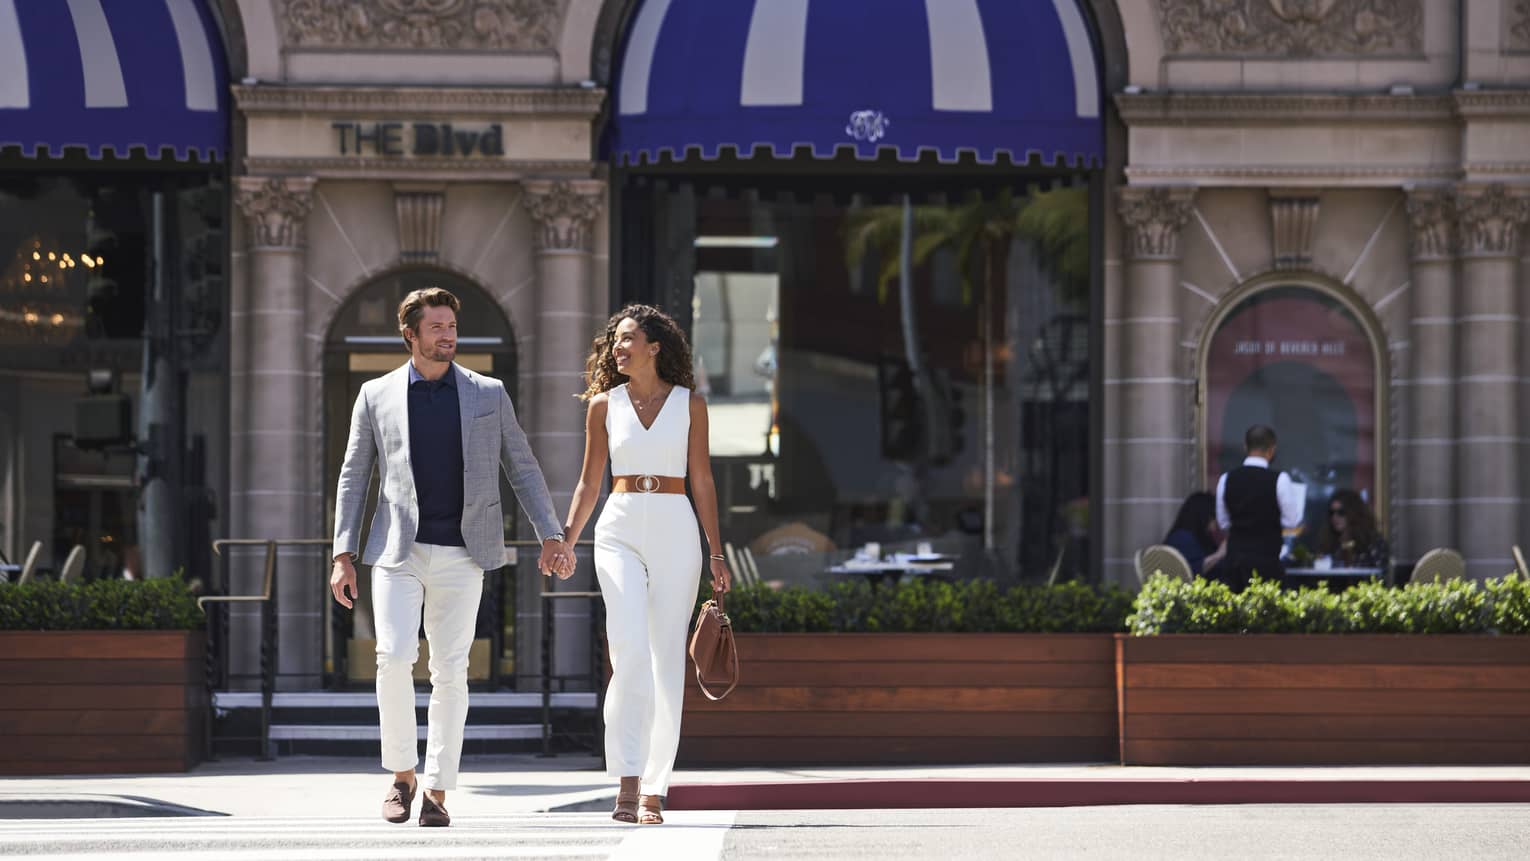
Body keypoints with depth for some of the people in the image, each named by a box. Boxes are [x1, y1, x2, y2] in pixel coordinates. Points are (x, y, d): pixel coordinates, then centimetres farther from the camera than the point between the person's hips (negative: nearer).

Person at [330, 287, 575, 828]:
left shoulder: (488, 395, 7)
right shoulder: (377, 396, 6)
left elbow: (522, 468, 10)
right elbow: (353, 477, 8)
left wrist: (551, 536, 0)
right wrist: (343, 555, 1)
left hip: (461, 557, 1)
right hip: (398, 553, -1)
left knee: (450, 672, -1)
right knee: (394, 658, -16)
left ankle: (437, 792, 6)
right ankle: (402, 773, 2)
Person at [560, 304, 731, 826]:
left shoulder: (689, 404, 6)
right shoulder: (604, 405, 9)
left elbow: (702, 482, 7)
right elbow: (589, 484, 11)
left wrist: (716, 552, 1)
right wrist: (565, 540, -2)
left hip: (675, 532, 0)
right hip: (620, 530, 0)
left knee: (668, 662, 0)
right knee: (630, 652, -18)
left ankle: (654, 792, 5)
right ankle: (628, 784, -22)